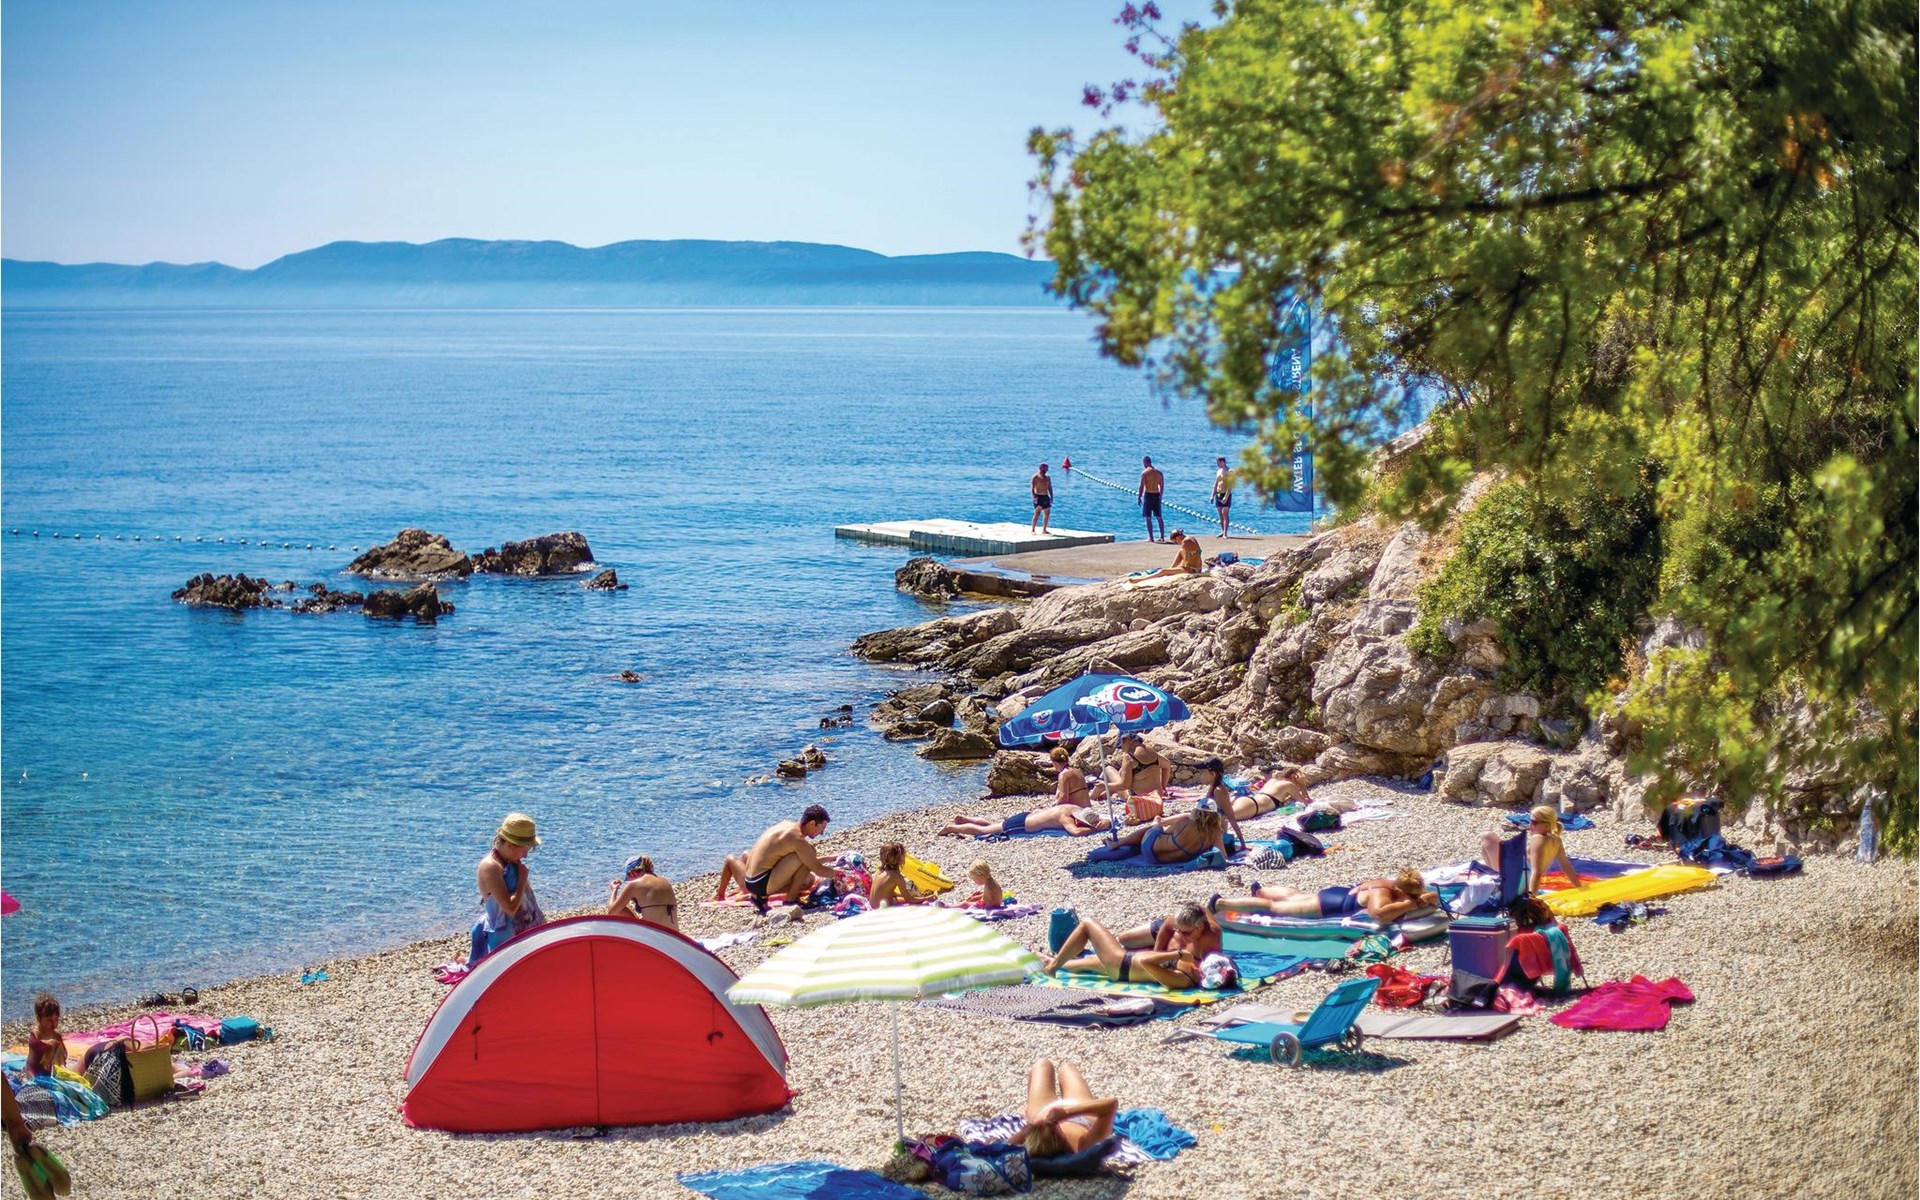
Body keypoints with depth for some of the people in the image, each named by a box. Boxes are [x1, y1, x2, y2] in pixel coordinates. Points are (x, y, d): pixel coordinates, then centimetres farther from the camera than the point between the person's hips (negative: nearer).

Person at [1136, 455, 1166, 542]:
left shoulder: (1145, 472, -10)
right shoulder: (1158, 472, 7)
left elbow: (1141, 486, -12)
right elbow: (1162, 486, 12)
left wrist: (1139, 497, -5)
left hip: (1148, 495, -5)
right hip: (1157, 495, 6)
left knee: (1148, 518, -1)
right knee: (1159, 517, 12)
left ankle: (1151, 538, -3)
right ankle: (1162, 536, 14)